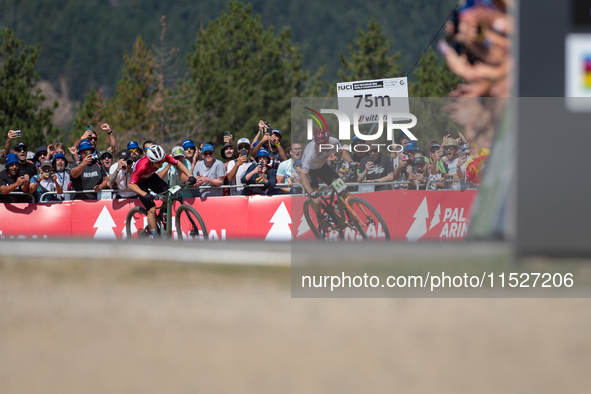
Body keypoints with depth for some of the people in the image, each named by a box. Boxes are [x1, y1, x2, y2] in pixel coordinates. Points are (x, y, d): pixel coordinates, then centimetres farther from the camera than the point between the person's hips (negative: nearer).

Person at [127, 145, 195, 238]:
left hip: (151, 177, 5)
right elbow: (131, 185, -36)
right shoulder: (143, 166, -40)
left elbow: (178, 163, -13)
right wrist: (145, 195, -49)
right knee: (152, 210, -16)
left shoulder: (162, 157, -28)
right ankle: (154, 238, -8)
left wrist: (190, 176, -25)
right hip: (140, 181, -5)